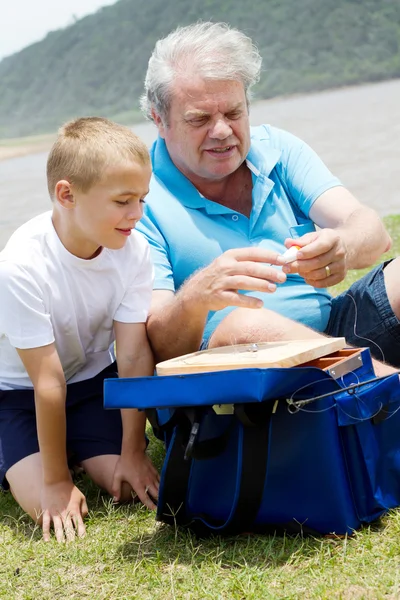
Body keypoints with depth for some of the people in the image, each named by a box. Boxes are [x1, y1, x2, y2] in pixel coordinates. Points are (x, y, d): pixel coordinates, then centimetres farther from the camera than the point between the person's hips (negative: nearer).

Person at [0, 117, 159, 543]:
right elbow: (48, 382, -28)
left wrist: (132, 452, -14)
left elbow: (134, 355, -17)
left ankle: (76, 450, 18)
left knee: (127, 486, -12)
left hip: (92, 376, 4)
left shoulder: (133, 249, -20)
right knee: (46, 505, -20)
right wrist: (55, 482, -20)